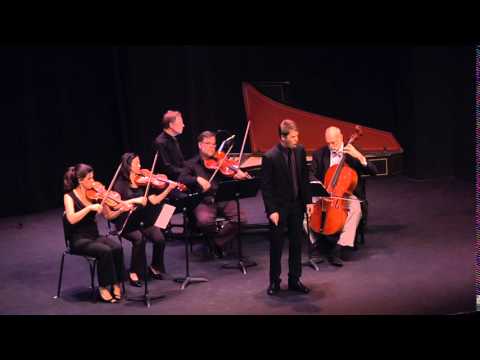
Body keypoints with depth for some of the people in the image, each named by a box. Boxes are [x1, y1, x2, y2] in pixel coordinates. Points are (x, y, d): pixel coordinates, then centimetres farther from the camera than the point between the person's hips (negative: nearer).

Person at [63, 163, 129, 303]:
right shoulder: (69, 196, -7)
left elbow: (109, 215, 5)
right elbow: (71, 219, -23)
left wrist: (121, 210, -13)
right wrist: (89, 208, -29)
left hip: (94, 236, 5)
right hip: (79, 240, -4)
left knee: (117, 248, -24)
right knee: (105, 251, -30)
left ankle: (116, 284, -13)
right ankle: (103, 287, -14)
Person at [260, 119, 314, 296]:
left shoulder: (300, 150, -1)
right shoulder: (270, 157, -17)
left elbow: (304, 177, 8)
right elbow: (266, 187, -14)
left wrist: (308, 200, 5)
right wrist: (271, 210, -16)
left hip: (297, 205, 5)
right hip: (279, 208, -5)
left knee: (296, 244, 11)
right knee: (276, 246, 7)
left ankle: (294, 280, 24)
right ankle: (274, 281, 21)